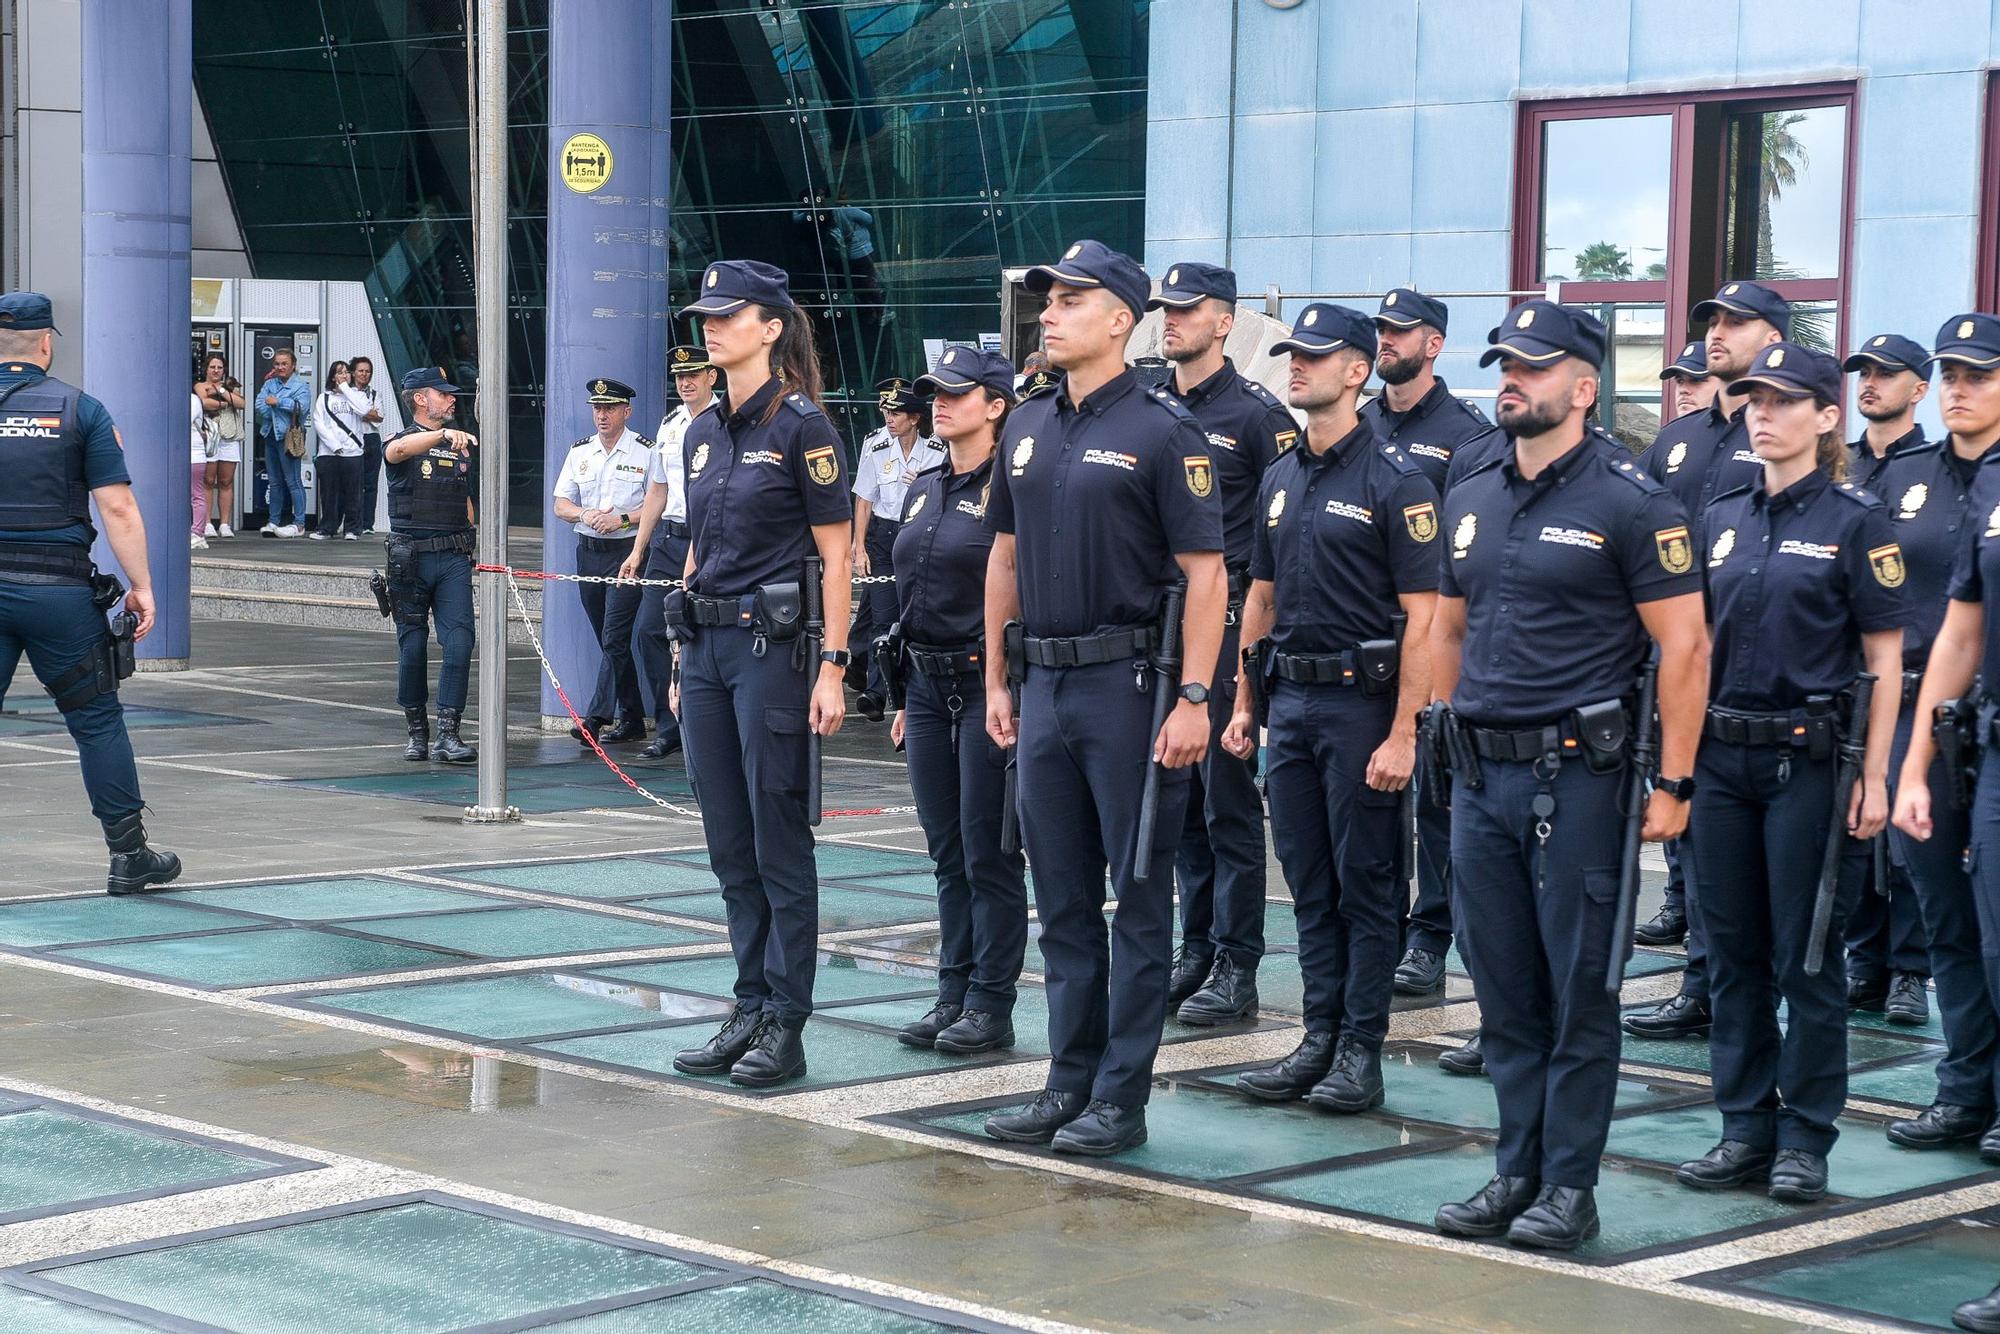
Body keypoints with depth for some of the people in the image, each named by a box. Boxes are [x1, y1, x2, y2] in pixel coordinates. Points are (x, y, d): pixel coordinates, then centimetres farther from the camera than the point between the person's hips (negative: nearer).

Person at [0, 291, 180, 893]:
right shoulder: (80, 409, 0)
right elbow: (118, 509, -5)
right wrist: (141, 586, 1)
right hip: (59, 589, -1)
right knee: (97, 722, 8)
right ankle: (129, 856, 12)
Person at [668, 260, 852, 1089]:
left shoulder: (802, 426, -8)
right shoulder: (704, 432, 13)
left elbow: (835, 555, -10)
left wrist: (832, 667, -15)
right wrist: (685, 660, 17)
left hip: (773, 645, -7)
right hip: (707, 646, 7)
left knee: (779, 841, -3)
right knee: (728, 843, 10)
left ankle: (786, 1028, 3)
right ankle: (750, 1010, 17)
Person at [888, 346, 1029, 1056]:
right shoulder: (923, 490, 14)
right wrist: (905, 697, 17)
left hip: (988, 683, -7)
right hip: (927, 683, 7)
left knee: (988, 854, -2)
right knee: (948, 854, 11)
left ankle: (990, 1007, 5)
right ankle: (953, 994, 18)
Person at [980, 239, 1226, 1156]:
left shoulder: (1163, 430, -8)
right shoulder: (1029, 428, 12)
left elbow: (1205, 574, -11)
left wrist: (1193, 699, -18)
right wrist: (997, 682, 15)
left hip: (1129, 684, -7)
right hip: (1046, 685, 7)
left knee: (1138, 897, 1)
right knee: (1062, 899, 11)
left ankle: (1122, 1098, 6)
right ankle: (1070, 1082, 20)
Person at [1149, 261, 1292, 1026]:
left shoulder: (1256, 413, -5)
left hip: (1227, 620, -6)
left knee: (1228, 799, -3)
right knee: (1179, 797, 10)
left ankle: (1237, 968, 2)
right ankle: (1196, 951, 18)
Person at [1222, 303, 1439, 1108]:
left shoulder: (1394, 480, -9)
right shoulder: (1281, 479, 13)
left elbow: (1422, 615, -13)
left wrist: (1402, 733, -18)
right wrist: (1243, 703, 12)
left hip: (1362, 701, -7)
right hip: (1289, 700, 7)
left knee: (1366, 884, 1)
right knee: (1309, 885, 11)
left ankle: (1361, 1051, 7)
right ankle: (1319, 1039, 18)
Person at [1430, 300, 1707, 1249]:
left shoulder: (1629, 502, -7)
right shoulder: (1471, 498, 13)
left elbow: (1684, 644, -8)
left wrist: (1673, 783, -12)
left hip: (1577, 773, -6)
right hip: (1481, 776, 6)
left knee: (1578, 991, 0)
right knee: (1503, 991, 11)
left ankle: (1570, 1188, 7)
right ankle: (1516, 1173, 20)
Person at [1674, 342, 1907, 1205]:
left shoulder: (1856, 520, -4)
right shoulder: (1723, 519, 11)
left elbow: (1884, 660, -6)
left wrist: (1874, 776, -11)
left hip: (1810, 759, -5)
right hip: (1723, 758, 5)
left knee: (1804, 956, 1)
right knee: (1732, 952, 9)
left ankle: (1805, 1139, 10)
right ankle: (1745, 1127, 18)